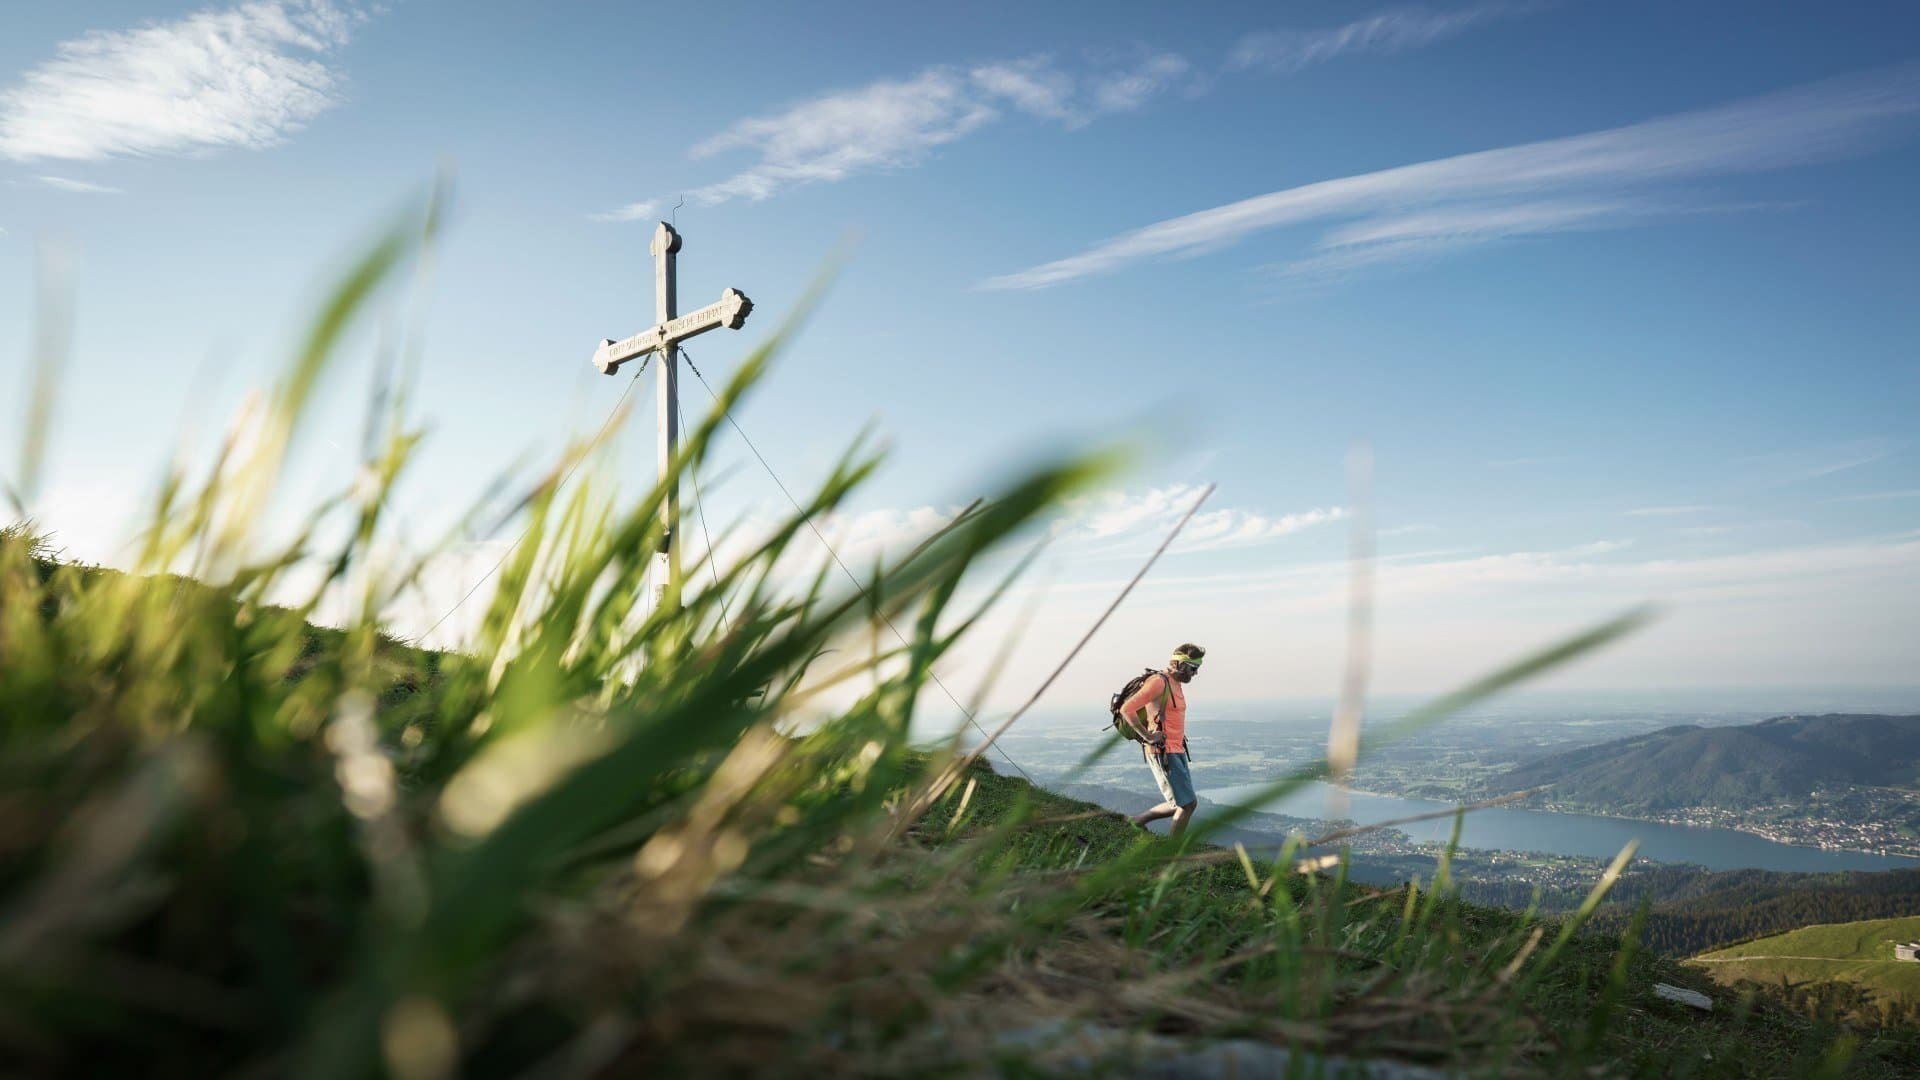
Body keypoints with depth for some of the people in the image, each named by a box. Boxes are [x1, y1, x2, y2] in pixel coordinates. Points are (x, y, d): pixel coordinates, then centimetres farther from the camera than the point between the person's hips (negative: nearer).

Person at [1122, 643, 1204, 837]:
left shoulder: (1177, 685, 15)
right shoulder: (1159, 682, -15)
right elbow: (1126, 709, -22)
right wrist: (1147, 736, -19)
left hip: (1176, 751, 10)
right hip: (1162, 753, -10)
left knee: (1189, 802, 12)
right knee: (1187, 804, -8)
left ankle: (1138, 821, 24)